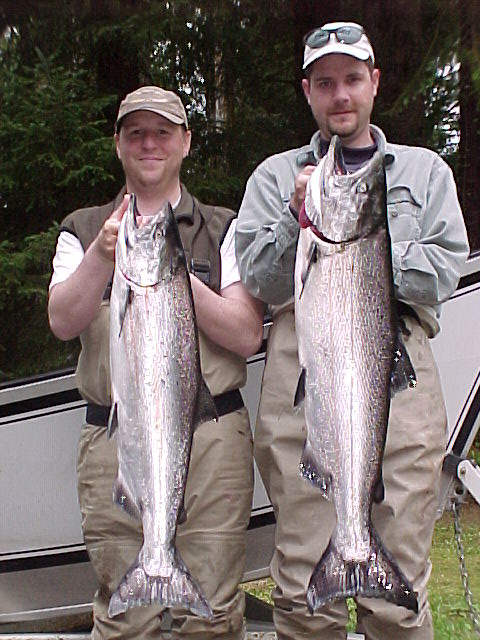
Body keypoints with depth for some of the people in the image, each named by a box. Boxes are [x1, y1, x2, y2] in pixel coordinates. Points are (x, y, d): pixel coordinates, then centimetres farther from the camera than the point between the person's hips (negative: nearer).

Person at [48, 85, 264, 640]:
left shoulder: (224, 230, 10)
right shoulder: (84, 231, 14)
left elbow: (246, 336, -1)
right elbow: (62, 323, -2)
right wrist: (102, 257, -18)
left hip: (212, 436, 0)